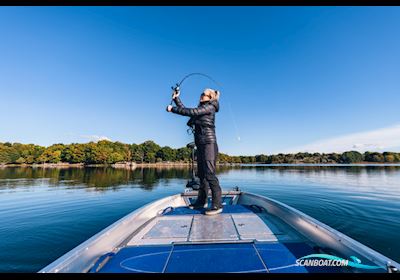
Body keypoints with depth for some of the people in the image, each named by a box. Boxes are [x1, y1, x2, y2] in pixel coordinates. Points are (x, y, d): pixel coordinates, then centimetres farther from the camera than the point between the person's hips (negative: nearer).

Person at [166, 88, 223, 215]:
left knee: (209, 174, -14)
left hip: (209, 144, -9)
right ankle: (202, 201, 21)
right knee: (202, 174, 11)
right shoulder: (201, 108, 22)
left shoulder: (209, 107, -4)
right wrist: (176, 98, 22)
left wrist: (172, 109, -9)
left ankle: (217, 205, -9)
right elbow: (185, 110, 26)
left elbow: (190, 112, -16)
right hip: (201, 145, 9)